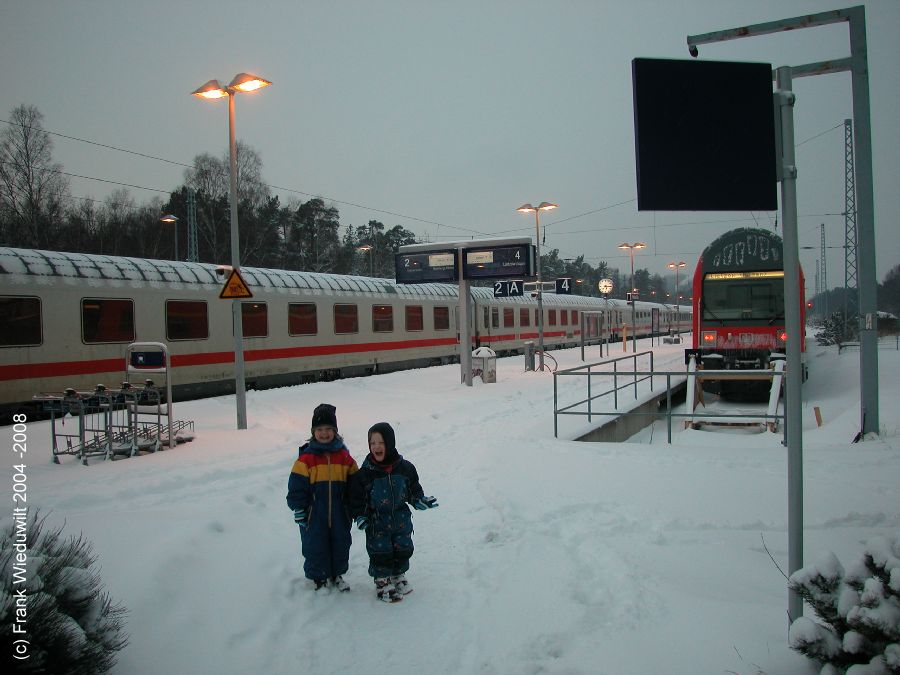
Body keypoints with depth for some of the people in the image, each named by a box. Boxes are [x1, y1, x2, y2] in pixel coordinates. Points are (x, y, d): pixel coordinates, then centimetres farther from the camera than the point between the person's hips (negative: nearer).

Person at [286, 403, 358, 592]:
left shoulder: (344, 456, 0)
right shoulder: (306, 458, -9)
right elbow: (296, 486, -6)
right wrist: (298, 509, -8)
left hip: (339, 513, 3)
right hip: (314, 514, -3)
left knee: (341, 544, 14)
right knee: (315, 546, 6)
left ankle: (337, 574, 34)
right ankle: (319, 578, 25)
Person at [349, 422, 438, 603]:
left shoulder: (405, 468, -7)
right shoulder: (365, 473, -13)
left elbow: (414, 489, 8)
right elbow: (356, 498, -5)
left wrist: (420, 500, -9)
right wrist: (360, 516, -16)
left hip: (401, 520, 3)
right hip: (376, 523, -3)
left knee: (403, 551, 16)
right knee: (381, 555, 4)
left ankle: (398, 576, 39)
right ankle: (382, 582, 25)